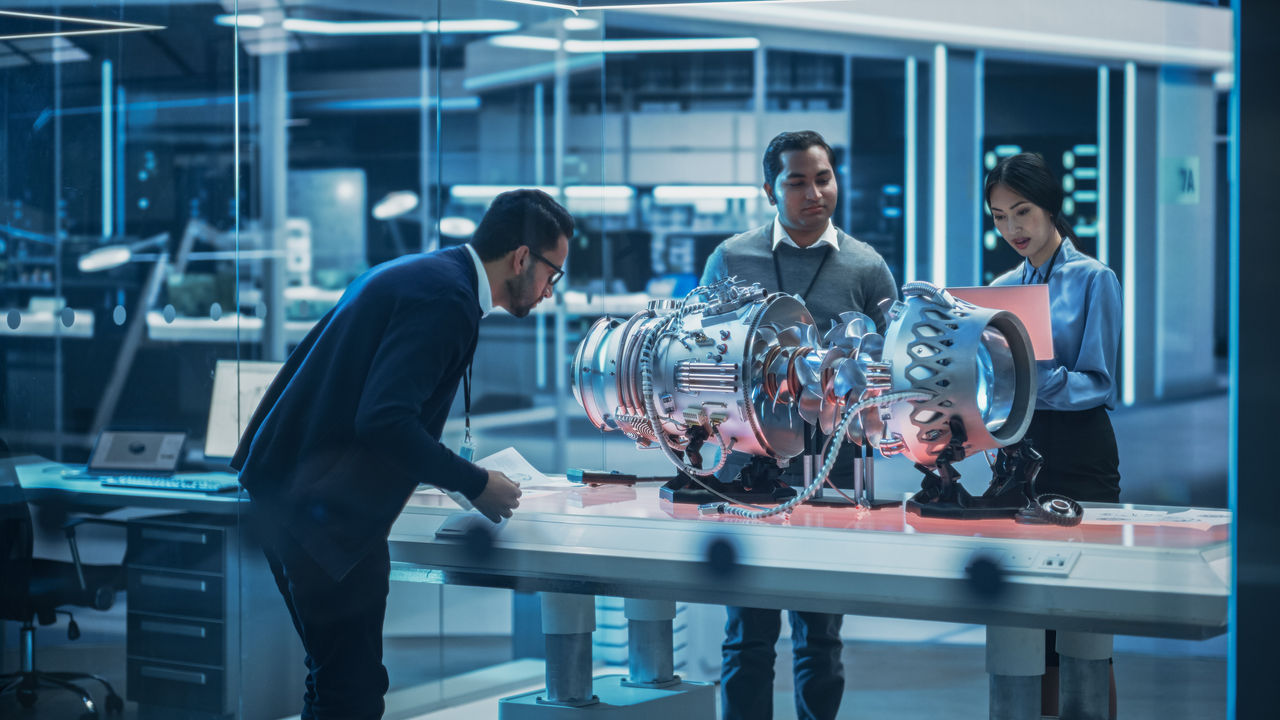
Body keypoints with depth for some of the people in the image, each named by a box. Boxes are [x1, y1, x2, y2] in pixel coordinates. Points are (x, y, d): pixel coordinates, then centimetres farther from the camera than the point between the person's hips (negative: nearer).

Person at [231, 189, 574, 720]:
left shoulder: (417, 274, 15)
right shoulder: (445, 297, -16)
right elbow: (383, 419, -26)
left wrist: (453, 472, 17)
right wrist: (475, 484, -15)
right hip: (322, 510, -11)